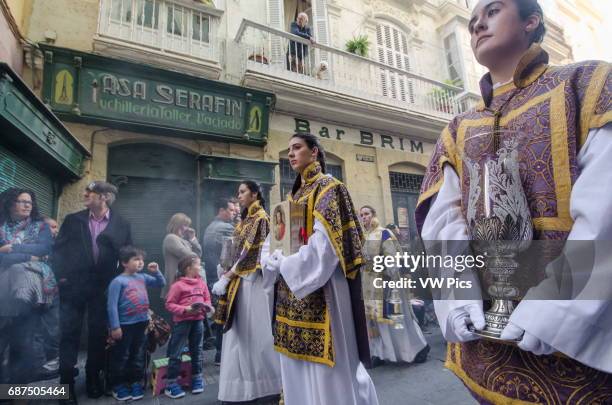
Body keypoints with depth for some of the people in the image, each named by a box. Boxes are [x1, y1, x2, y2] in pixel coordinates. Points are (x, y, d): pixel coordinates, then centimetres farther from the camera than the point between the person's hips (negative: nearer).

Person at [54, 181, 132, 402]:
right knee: (69, 333, 5)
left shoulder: (122, 224, 1)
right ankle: (66, 382, 21)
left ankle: (93, 378, 29)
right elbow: (58, 249, 5)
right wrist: (61, 276, -6)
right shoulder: (72, 220, 6)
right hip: (73, 286, 1)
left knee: (98, 334, 10)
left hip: (103, 288, 0)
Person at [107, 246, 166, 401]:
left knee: (138, 355, 16)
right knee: (121, 357, 11)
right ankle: (118, 386, 27)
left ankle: (136, 383, 30)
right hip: (125, 325, -5)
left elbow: (161, 283, 14)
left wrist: (156, 271, -3)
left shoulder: (143, 277, 4)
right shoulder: (118, 281, -13)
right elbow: (112, 305, -15)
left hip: (141, 323, 5)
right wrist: (115, 326, -17)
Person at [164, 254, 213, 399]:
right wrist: (185, 309, -21)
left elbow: (207, 298, 13)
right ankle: (171, 384, 17)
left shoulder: (201, 282, 5)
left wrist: (207, 306, -9)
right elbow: (169, 304, -11)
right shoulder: (178, 285, -13)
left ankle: (197, 378, 32)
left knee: (197, 350, 16)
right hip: (182, 322, -5)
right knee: (176, 353, 4)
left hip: (198, 321, 6)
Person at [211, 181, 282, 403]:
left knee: (255, 329, 0)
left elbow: (251, 251, -16)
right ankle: (246, 382, 26)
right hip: (241, 279, 9)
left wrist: (228, 276, -14)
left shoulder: (260, 218, -9)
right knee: (241, 330, 13)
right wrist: (229, 275, 7)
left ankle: (263, 382, 16)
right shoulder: (245, 219, 16)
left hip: (253, 279, -8)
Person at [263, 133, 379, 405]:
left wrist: (286, 263, -13)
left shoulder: (328, 187, -4)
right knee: (297, 365, 15)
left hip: (319, 285, -7)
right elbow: (273, 240, 14)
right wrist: (274, 260, -6)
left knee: (326, 368, 2)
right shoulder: (293, 196, 17)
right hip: (291, 285, 7)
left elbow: (325, 241, -16)